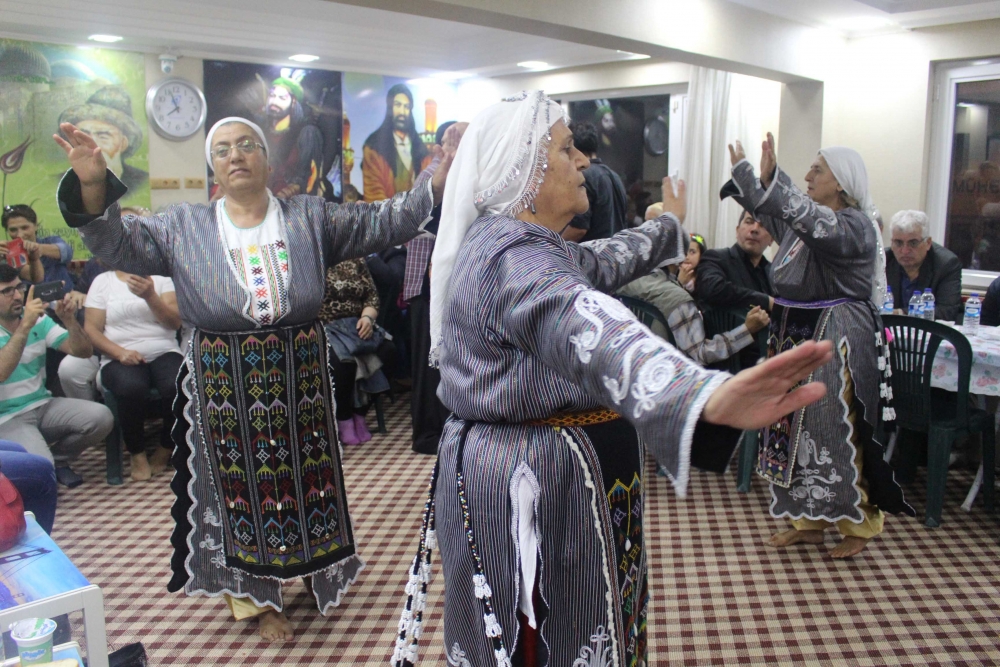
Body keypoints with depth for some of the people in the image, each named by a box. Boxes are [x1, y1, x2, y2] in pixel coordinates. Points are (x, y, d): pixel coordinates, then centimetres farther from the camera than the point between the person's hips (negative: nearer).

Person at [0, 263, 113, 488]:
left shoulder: (38, 320, 5)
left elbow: (83, 351, 0)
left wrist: (70, 320, -18)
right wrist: (25, 326, -33)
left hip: (44, 405, 6)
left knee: (101, 417, -18)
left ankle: (57, 459, 6)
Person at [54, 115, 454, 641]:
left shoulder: (310, 217, 1)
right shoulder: (184, 228, 3)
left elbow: (383, 223, -3)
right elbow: (119, 245, -4)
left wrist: (439, 178, -14)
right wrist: (93, 187, -22)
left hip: (300, 378, 1)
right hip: (225, 387, 0)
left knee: (305, 476, 14)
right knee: (240, 488, 10)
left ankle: (311, 566, 40)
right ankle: (258, 598, 28)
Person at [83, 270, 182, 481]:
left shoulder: (162, 278, 11)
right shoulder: (103, 281, 11)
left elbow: (175, 323, -1)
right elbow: (91, 329, 2)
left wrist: (150, 296, -17)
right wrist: (120, 352, -14)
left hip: (164, 353, 1)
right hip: (121, 358, -1)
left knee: (178, 386, -32)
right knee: (131, 387, -35)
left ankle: (165, 450, -5)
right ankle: (137, 454, -11)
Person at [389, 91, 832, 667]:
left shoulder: (512, 241, 10)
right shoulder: (516, 257, -25)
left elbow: (597, 262, 25)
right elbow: (591, 331, -45)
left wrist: (670, 226, 41)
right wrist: (709, 395, -62)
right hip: (533, 487, -11)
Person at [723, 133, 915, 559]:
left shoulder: (855, 225, -14)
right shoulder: (804, 221, 10)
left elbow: (817, 225, -33)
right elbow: (764, 210, 22)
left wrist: (771, 178, -39)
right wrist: (741, 169, 13)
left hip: (837, 340, -8)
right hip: (795, 336, 8)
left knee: (837, 433, 0)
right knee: (797, 426, 12)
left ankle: (859, 526, 18)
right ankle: (809, 521, 25)